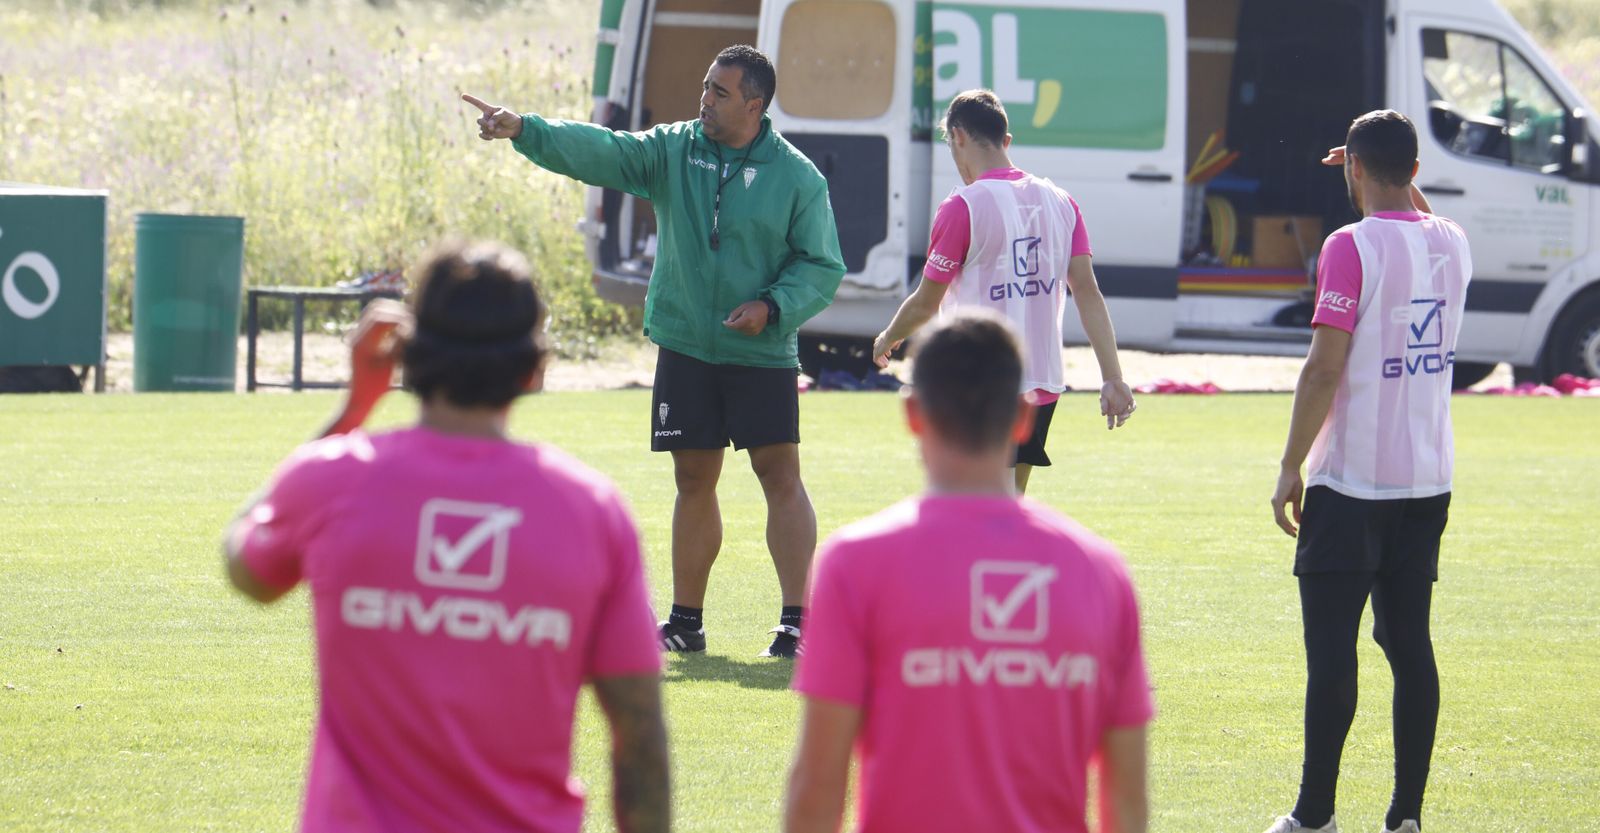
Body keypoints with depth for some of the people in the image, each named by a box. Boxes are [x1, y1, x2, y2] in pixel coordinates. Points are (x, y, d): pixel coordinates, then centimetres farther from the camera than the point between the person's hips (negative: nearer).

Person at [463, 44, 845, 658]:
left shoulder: (797, 177, -4)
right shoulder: (671, 152, 3)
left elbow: (822, 266, -1)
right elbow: (599, 151, -8)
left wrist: (773, 306, -17)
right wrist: (524, 130, -21)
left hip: (763, 354, -3)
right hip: (685, 348, 3)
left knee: (780, 476, -7)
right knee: (694, 480, 8)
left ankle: (796, 620, -3)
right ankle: (686, 621, 17)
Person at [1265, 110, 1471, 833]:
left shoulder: (1353, 246, -14)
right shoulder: (1450, 244, 6)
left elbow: (1324, 370, -16)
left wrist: (1290, 469, -10)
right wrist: (1399, 183, 30)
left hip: (1351, 478, -6)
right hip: (1429, 479, 6)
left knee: (1331, 645, -3)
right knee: (1410, 642, 8)